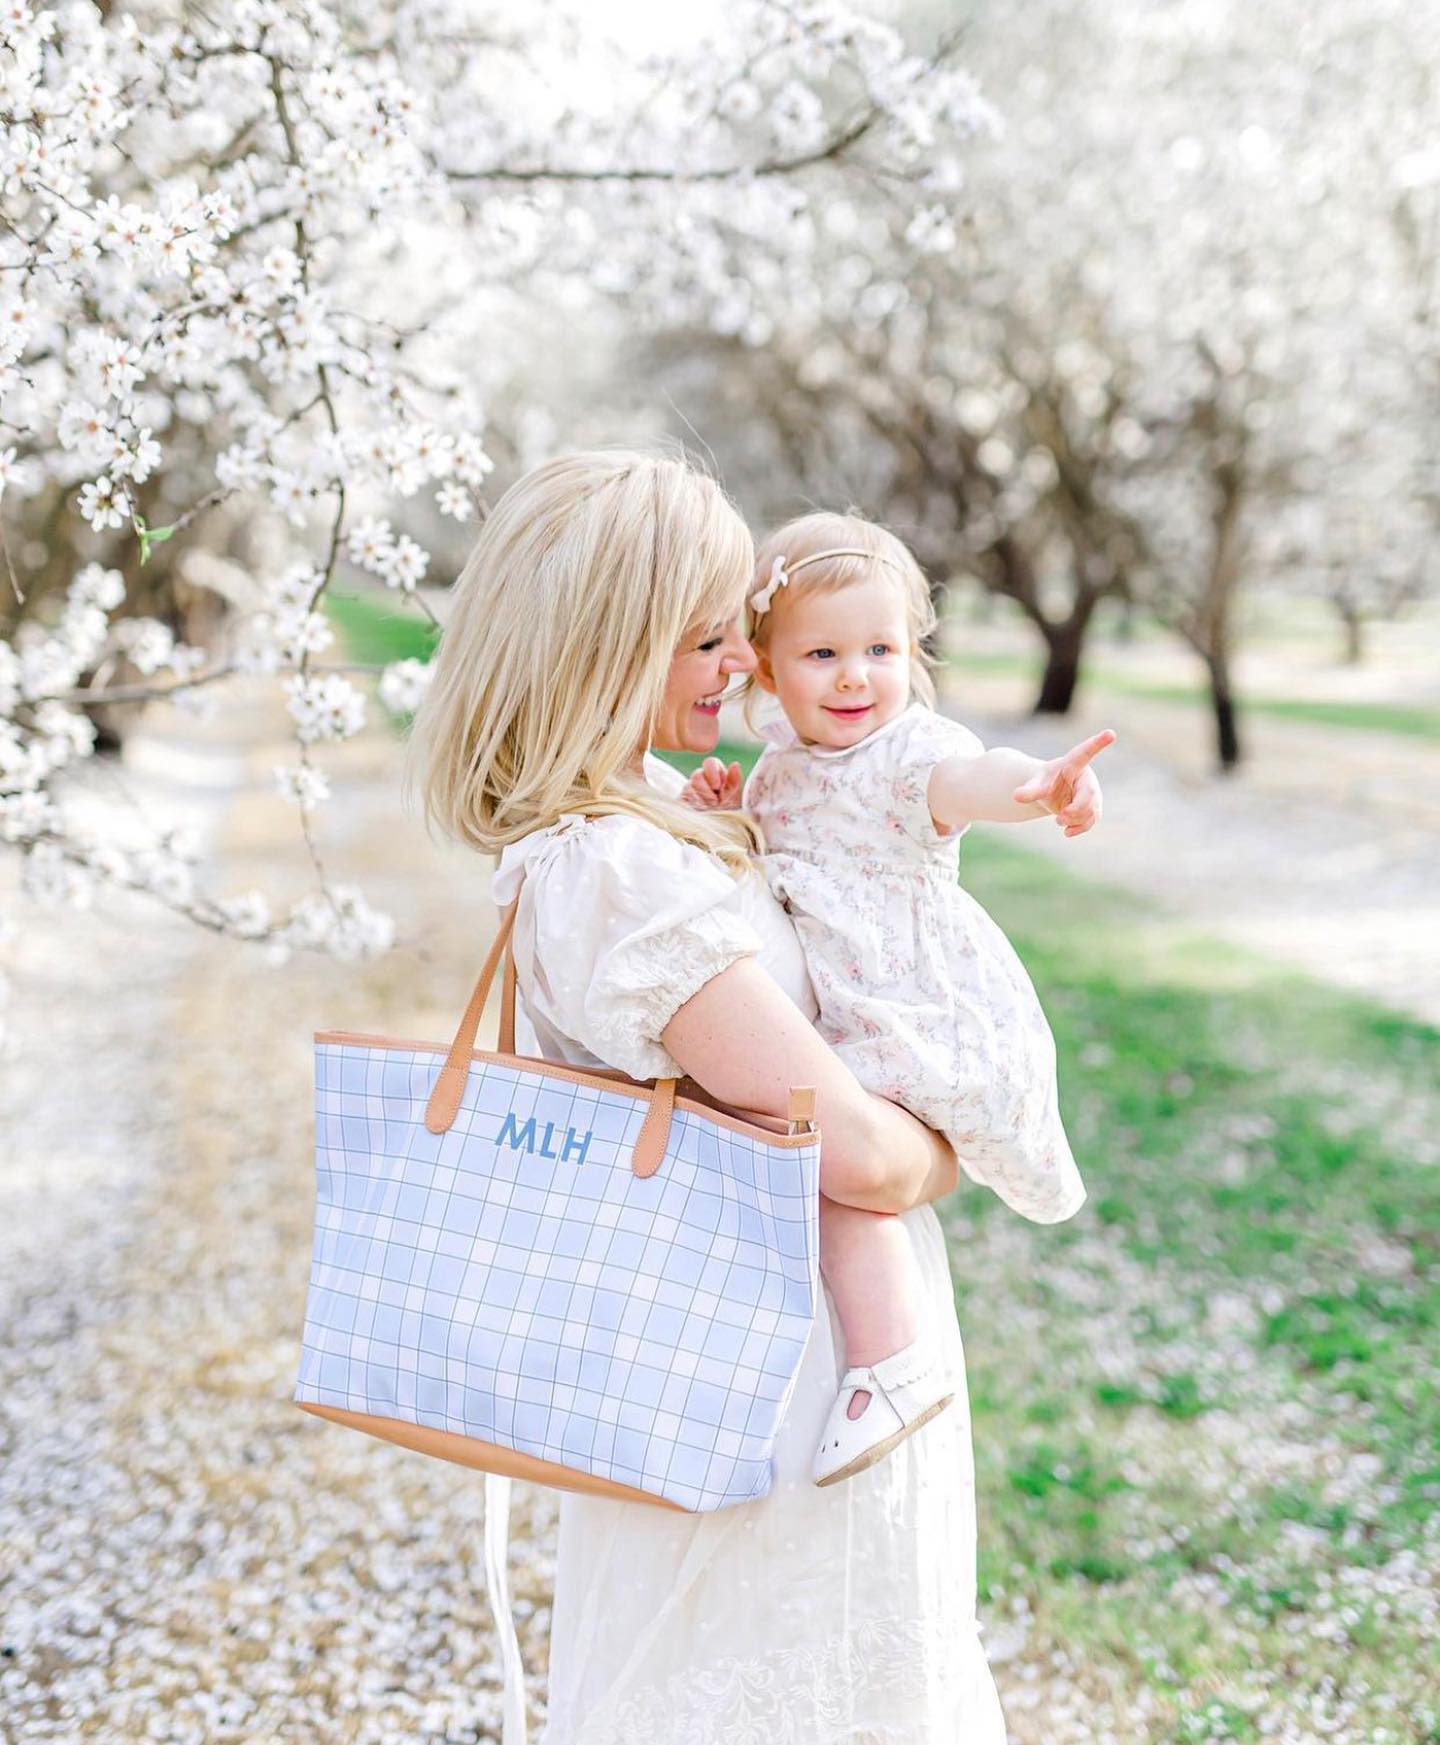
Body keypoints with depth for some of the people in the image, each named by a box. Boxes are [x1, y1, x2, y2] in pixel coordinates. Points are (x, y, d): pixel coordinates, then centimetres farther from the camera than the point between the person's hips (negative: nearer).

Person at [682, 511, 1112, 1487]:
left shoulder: (910, 749, -17)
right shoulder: (779, 766, 8)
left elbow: (963, 779, -41)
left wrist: (1036, 785, -65)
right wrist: (721, 817, -2)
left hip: (935, 1021, -9)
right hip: (854, 1023, 9)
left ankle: (891, 1367, -12)